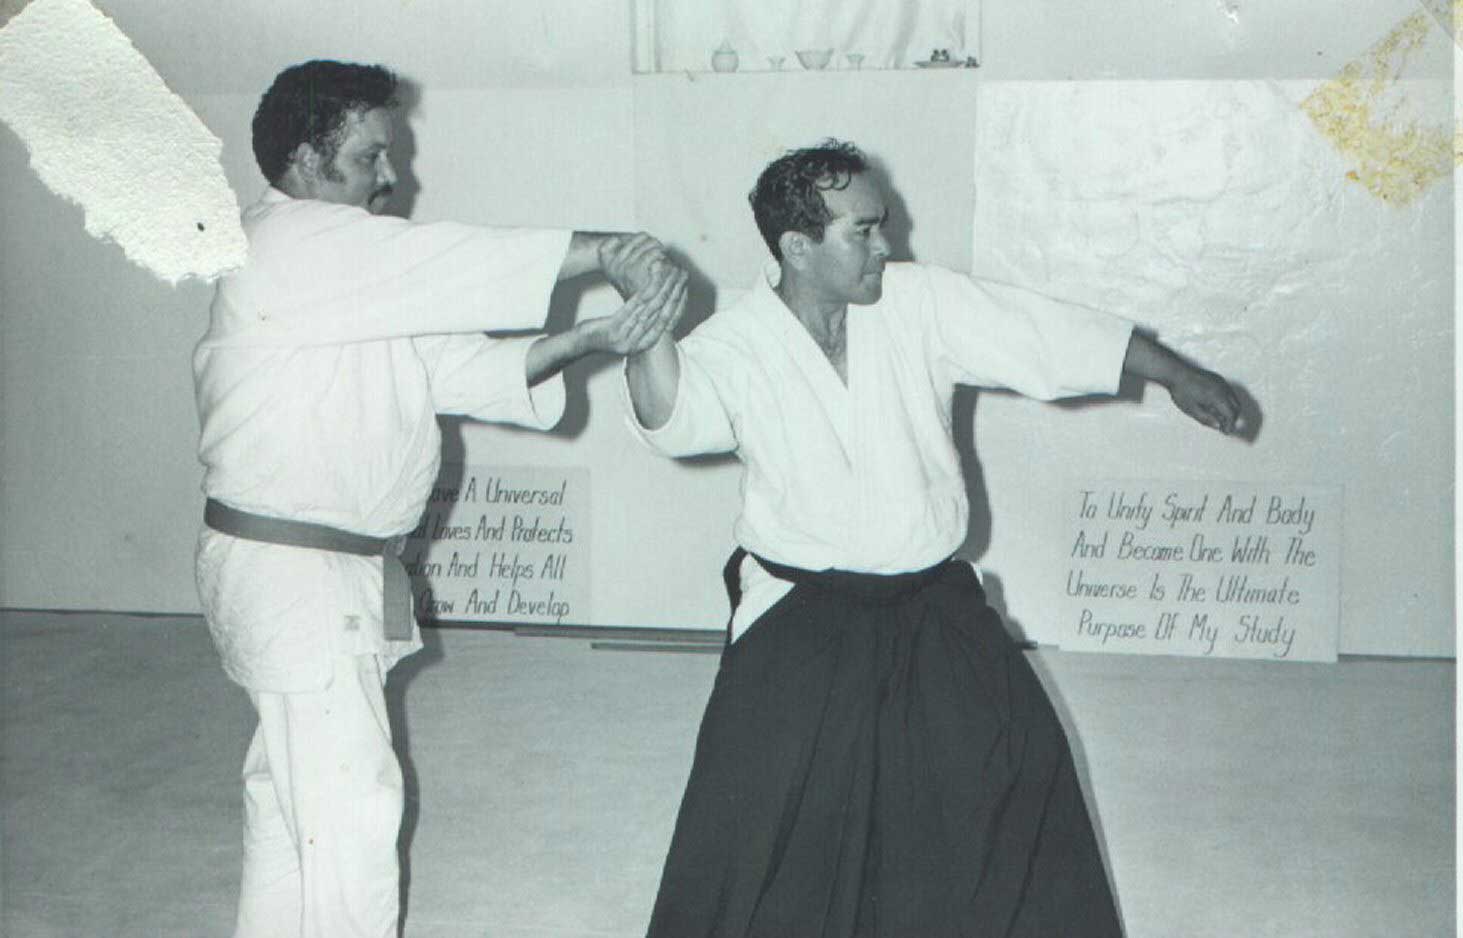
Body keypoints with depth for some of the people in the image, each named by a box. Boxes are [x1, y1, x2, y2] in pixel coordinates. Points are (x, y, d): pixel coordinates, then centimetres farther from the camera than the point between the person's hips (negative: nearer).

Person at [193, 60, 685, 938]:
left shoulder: (364, 284, 14)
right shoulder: (287, 245, -16)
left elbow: (454, 364, 4)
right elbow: (450, 262, -24)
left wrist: (590, 338, -9)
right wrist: (603, 250, -21)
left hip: (345, 568, 10)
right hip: (291, 571, -10)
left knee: (292, 789, 20)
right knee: (351, 806, -5)